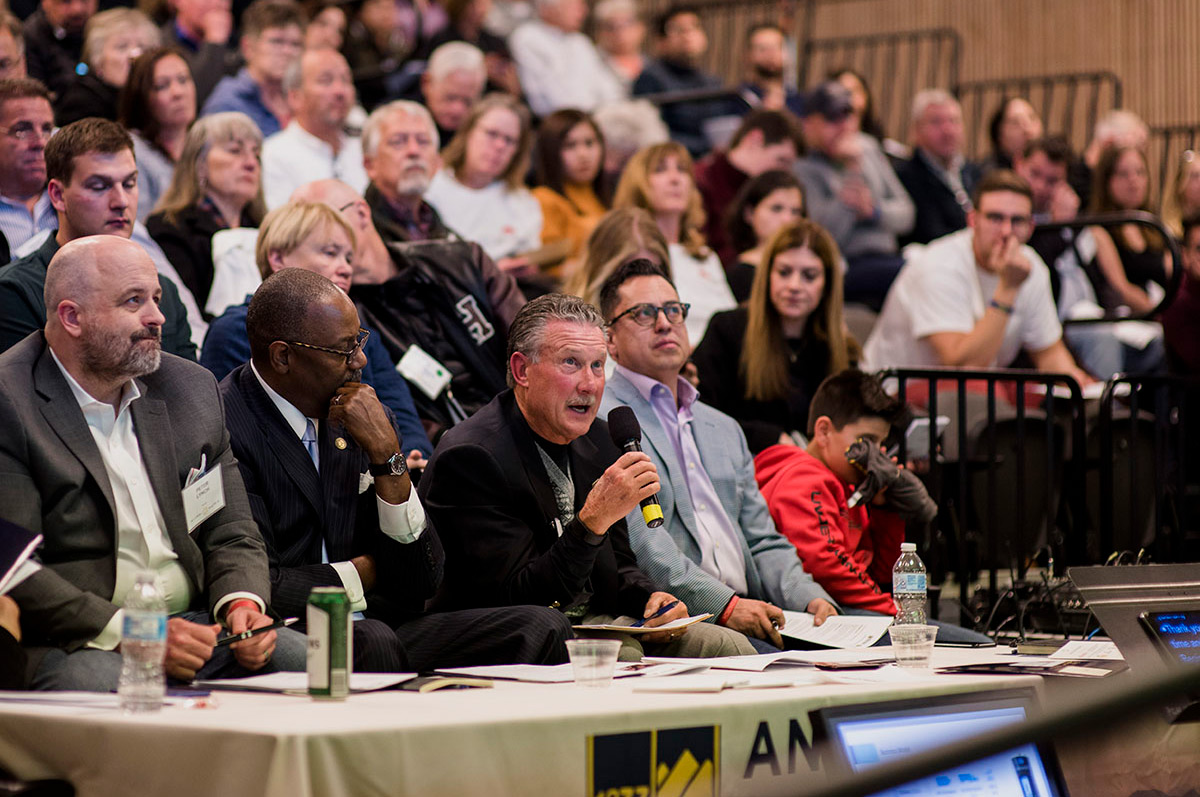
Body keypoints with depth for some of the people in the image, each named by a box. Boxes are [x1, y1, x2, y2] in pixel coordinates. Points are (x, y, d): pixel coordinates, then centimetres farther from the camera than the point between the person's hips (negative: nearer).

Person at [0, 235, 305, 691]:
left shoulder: (191, 388, 15)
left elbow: (232, 536, 17)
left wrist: (242, 604, -6)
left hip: (193, 624, 6)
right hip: (73, 644, -5)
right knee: (97, 679, -38)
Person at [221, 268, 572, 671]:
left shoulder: (356, 417, 10)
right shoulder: (225, 427, -10)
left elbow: (423, 580, 7)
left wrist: (387, 453, -4)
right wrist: (364, 573, 1)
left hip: (374, 627, 6)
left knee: (541, 627, -14)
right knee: (373, 640, -37)